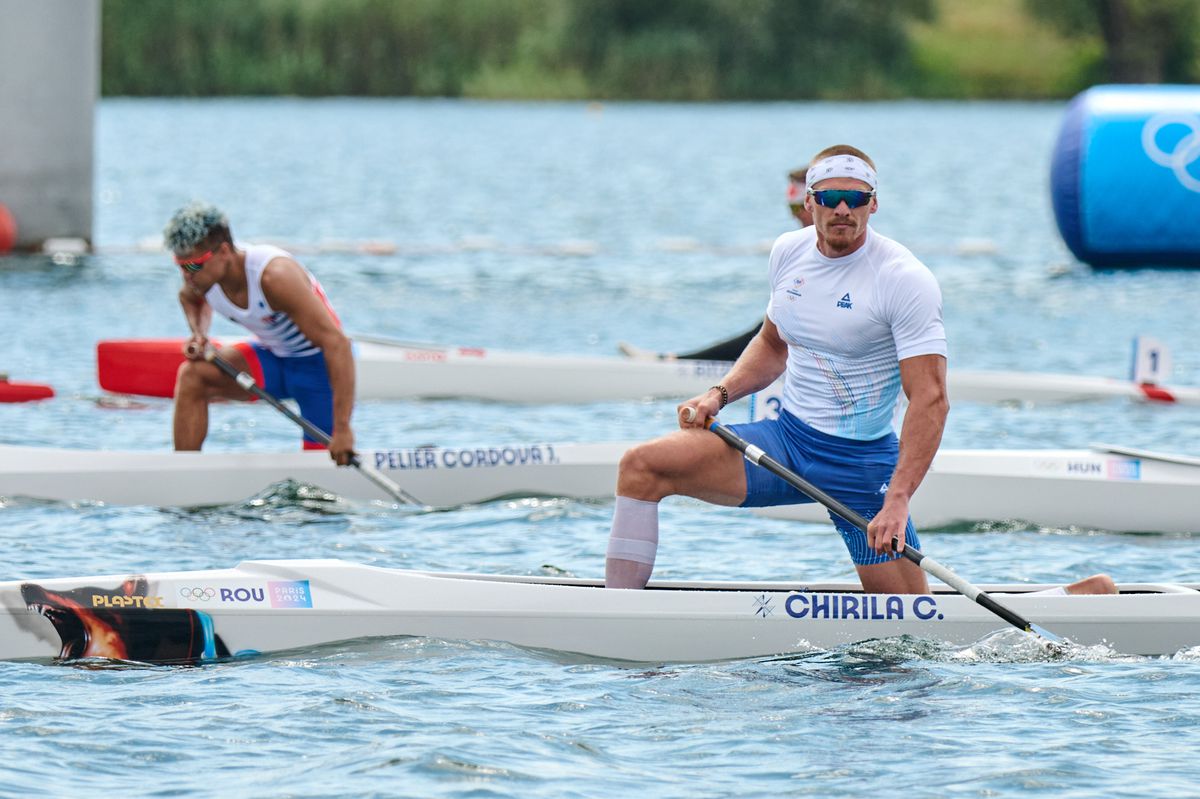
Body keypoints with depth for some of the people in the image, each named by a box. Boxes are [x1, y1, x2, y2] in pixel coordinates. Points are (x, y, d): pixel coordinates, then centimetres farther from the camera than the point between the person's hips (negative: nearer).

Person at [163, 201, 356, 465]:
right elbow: (191, 298, 17)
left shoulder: (273, 275, -34)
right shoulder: (203, 273, -13)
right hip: (271, 357, 6)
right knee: (192, 375, -17)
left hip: (317, 364, -6)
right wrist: (198, 334, -7)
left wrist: (342, 429, -42)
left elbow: (337, 344, -37)